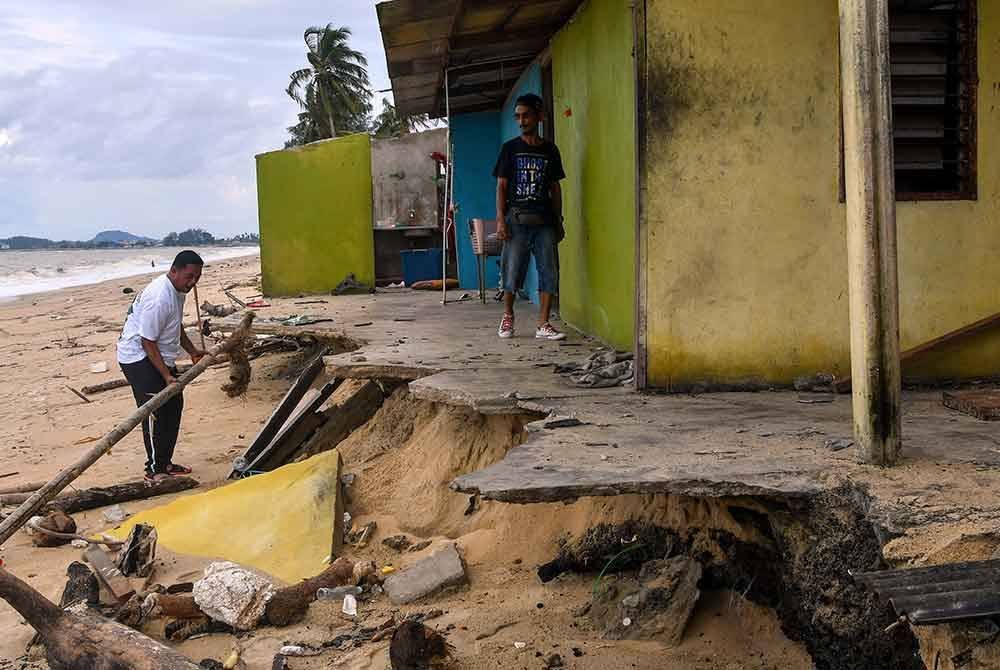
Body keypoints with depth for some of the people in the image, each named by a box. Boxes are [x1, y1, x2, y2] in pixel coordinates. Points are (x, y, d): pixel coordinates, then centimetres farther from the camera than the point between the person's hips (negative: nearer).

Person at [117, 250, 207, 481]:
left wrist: (192, 351, 19)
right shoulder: (158, 298, -29)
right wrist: (167, 376, -27)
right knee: (154, 413, -13)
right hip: (138, 357, -10)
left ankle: (165, 462, 20)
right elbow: (147, 342, -27)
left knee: (174, 406, 12)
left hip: (160, 357, 10)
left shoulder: (178, 290, 2)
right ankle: (154, 470, -5)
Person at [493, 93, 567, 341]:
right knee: (512, 271, -1)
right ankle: (507, 316, 21)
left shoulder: (550, 150, 11)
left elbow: (555, 188, 14)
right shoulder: (510, 148, 5)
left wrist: (559, 222, 9)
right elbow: (501, 185, 2)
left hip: (544, 221, 2)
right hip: (517, 220, -2)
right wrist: (500, 219, -8)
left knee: (550, 272, -3)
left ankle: (543, 325, 2)